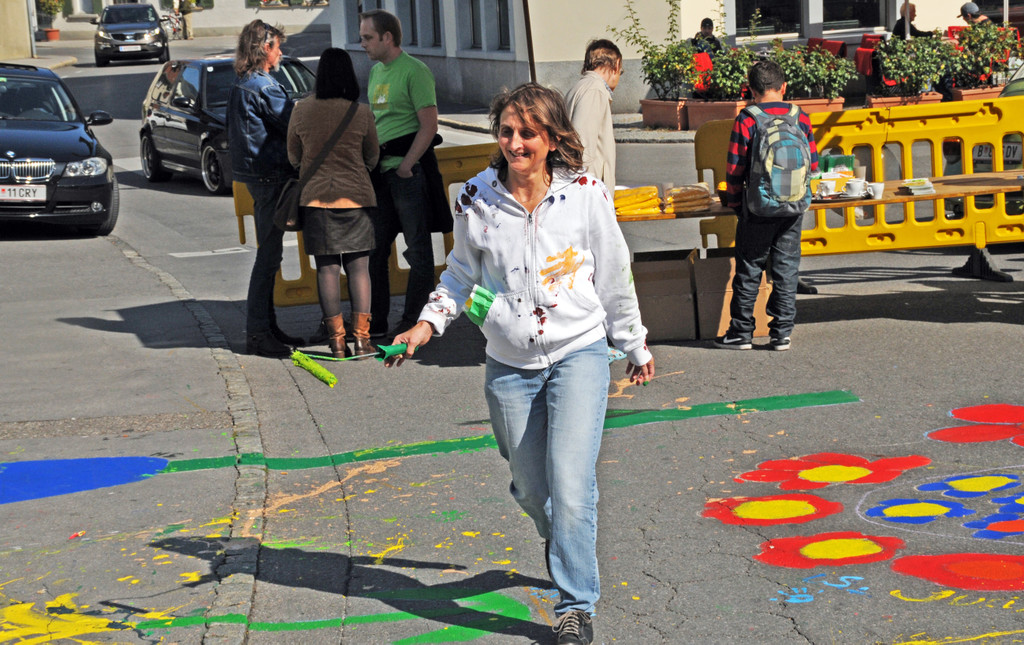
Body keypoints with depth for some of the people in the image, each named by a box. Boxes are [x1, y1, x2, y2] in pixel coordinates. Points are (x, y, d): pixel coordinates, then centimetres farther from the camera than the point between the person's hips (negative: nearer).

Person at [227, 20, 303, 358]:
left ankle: (266, 327, 20)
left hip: (256, 174, 10)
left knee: (268, 253, 15)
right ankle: (258, 333, -6)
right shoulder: (263, 87, -15)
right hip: (270, 175, -10)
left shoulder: (240, 86, 14)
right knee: (268, 255, -8)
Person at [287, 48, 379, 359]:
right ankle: (361, 336, 5)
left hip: (316, 197, 1)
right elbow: (372, 157, 5)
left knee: (327, 267, 5)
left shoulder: (301, 111, -5)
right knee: (358, 266, 6)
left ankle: (336, 339, 6)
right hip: (356, 195, 0)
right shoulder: (361, 113, -7)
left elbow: (293, 157, 7)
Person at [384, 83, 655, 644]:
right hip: (509, 365, 3)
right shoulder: (475, 200, -4)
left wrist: (635, 346, 13)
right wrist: (427, 324, -3)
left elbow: (614, 277, 5)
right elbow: (461, 276, 12)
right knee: (532, 491, 13)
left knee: (570, 484, -16)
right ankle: (561, 541, 49)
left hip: (579, 352, -2)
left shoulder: (585, 194, -7)